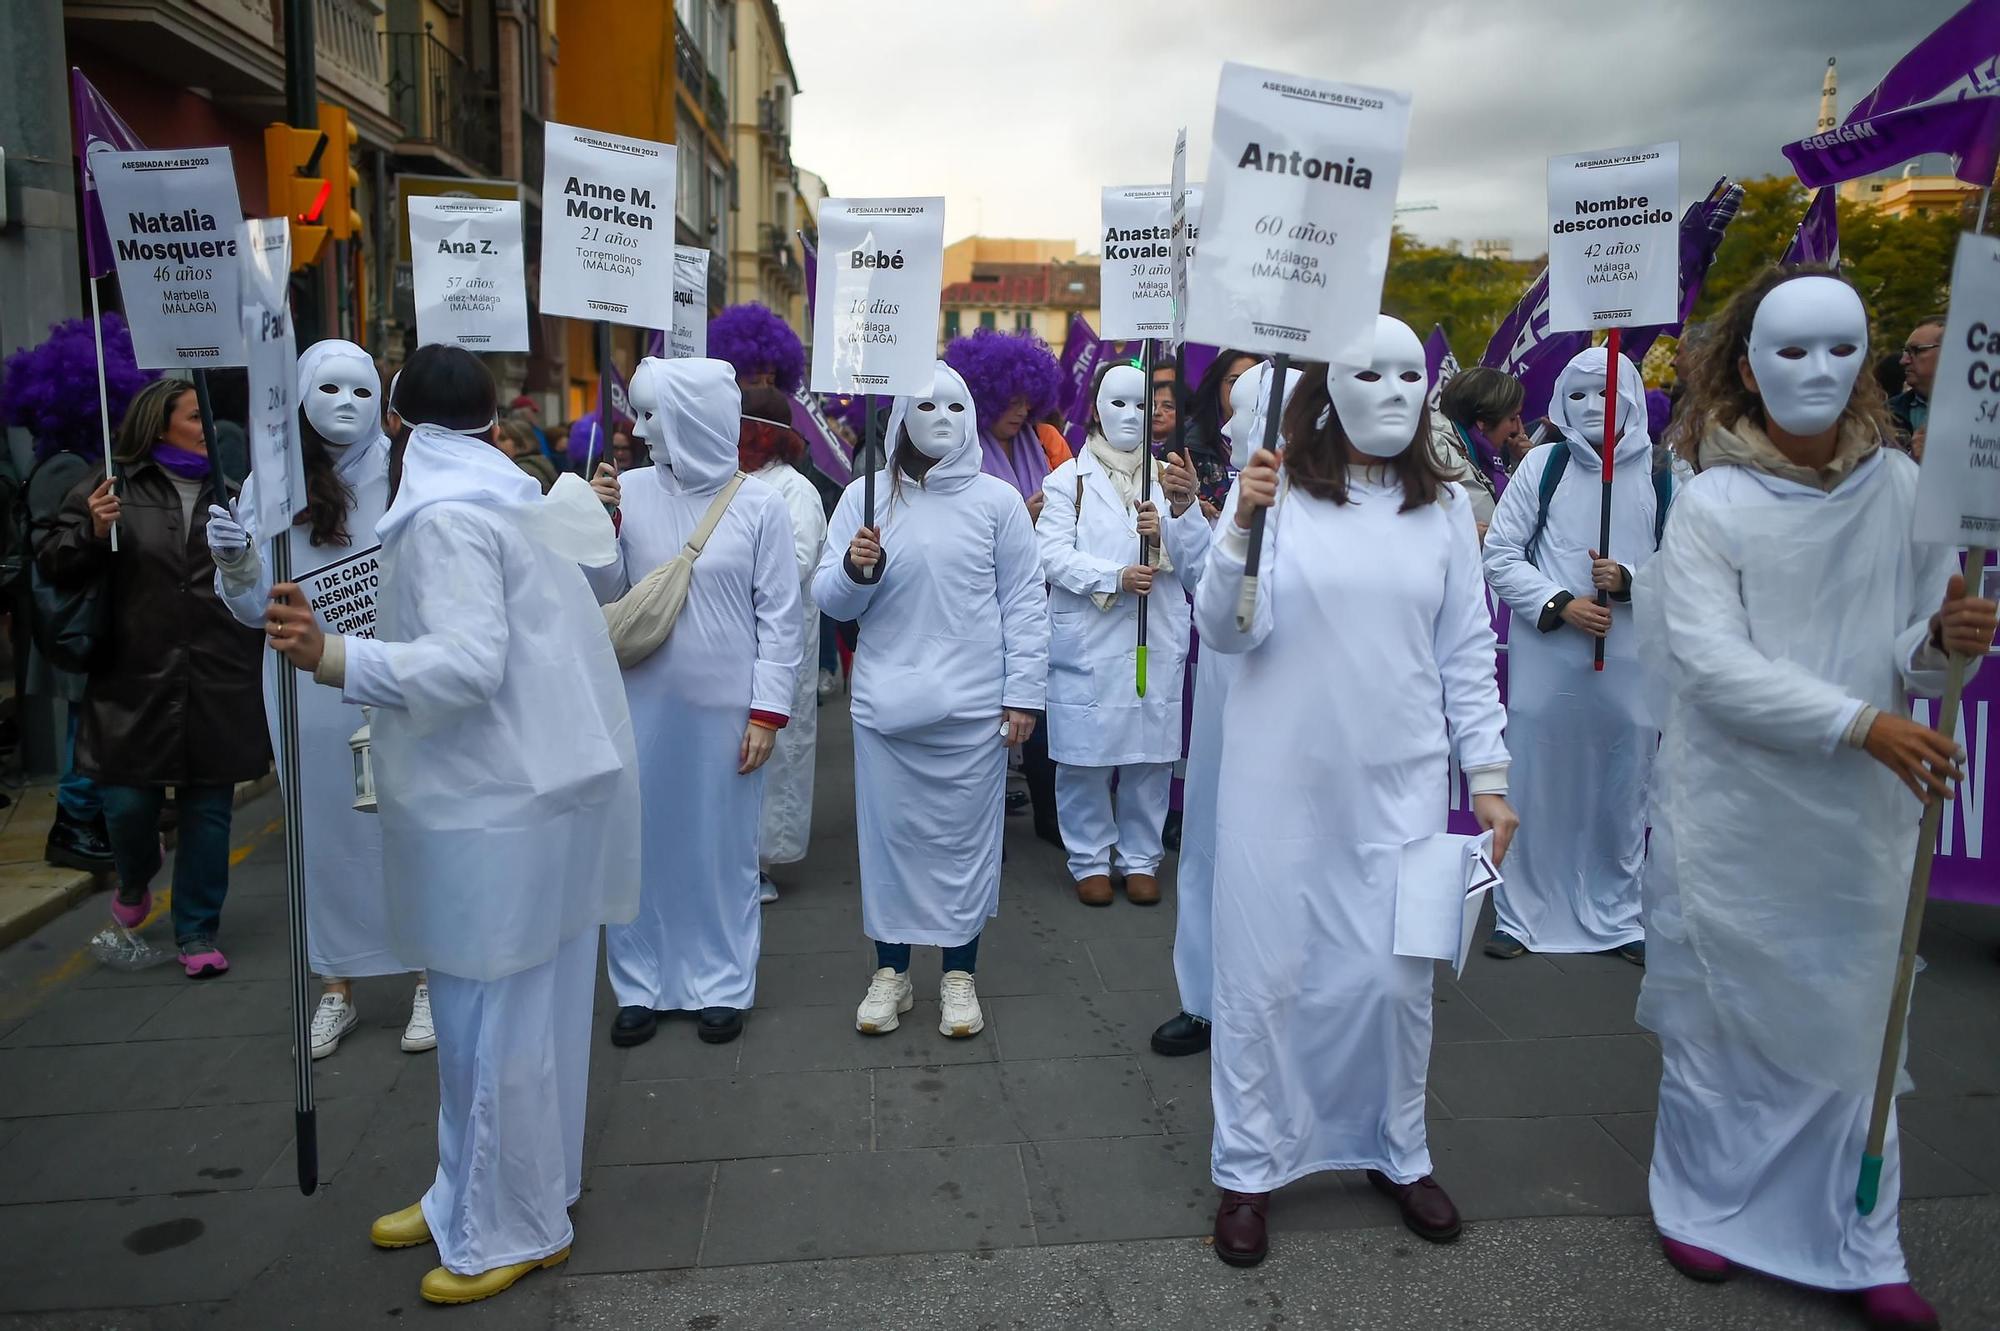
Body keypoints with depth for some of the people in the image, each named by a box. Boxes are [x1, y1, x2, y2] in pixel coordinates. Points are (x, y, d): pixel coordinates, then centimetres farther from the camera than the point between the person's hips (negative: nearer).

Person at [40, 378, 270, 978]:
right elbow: (55, 568, 1)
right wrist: (92, 533, -15)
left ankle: (197, 933, 21)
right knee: (128, 801, 4)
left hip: (220, 688, 1)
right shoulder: (111, 486, 1)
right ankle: (135, 881, 40)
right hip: (136, 682, -1)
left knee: (209, 809, 7)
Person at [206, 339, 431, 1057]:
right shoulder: (270, 483, 2)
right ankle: (336, 990, 27)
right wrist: (234, 557, -16)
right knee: (325, 830, 11)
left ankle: (428, 980, 21)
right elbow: (254, 607, 3)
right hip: (309, 691, 2)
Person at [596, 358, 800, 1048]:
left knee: (723, 844, 8)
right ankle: (640, 984, 25)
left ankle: (723, 984, 24)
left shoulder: (759, 505, -5)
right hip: (643, 700, 3)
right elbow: (606, 594, 5)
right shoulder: (631, 493, 1)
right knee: (641, 839, 9)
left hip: (725, 707, -2)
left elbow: (781, 616, -4)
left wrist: (768, 711, -8)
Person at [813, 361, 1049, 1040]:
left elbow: (1025, 603, 3)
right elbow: (832, 600, 4)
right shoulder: (865, 495, 4)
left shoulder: (997, 499, 2)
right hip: (886, 703, 1)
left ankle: (959, 974, 23)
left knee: (966, 835, 6)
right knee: (889, 831, 7)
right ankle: (890, 970, 24)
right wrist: (854, 568, -18)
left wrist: (1023, 694, -1)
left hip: (973, 705, -1)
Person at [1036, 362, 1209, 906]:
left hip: (1157, 642, 3)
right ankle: (1090, 858, 16)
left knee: (1150, 756, 5)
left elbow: (1197, 566, 5)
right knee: (1085, 755, 1)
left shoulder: (1168, 476, 15)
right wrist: (1115, 577, -19)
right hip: (1086, 642, -2)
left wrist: (1184, 511, -12)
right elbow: (1053, 554, -7)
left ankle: (1141, 857, 20)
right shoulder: (1069, 479, 6)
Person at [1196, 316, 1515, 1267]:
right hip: (1280, 779, -2)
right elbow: (1224, 633, -8)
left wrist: (1488, 773, 6)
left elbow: (1467, 654, 10)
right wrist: (1240, 526, -23)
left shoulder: (1444, 509, 7)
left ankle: (1397, 1151, 31)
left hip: (1398, 782, 3)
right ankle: (1249, 1169, 21)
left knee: (1396, 973, 7)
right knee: (1265, 974, 4)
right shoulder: (1277, 492, -4)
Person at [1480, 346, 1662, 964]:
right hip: (1546, 655, -1)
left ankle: (1618, 917, 29)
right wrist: (1559, 604, -11)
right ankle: (1520, 915, 20)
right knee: (1535, 786, 6)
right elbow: (1500, 554, 0)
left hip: (1629, 660, 1)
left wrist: (1628, 580, -15)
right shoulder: (1544, 464, 1)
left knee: (1622, 792, 11)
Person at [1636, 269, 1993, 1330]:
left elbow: (1913, 654, 3)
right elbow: (1712, 663, -16)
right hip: (1735, 813, -2)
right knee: (1720, 1008, 9)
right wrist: (1861, 724, -22)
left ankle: (1857, 1245, 25)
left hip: (1862, 810, 3)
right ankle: (1708, 1203, 28)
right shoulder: (1711, 504, -7)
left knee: (1852, 1014, 10)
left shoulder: (1903, 489, 1)